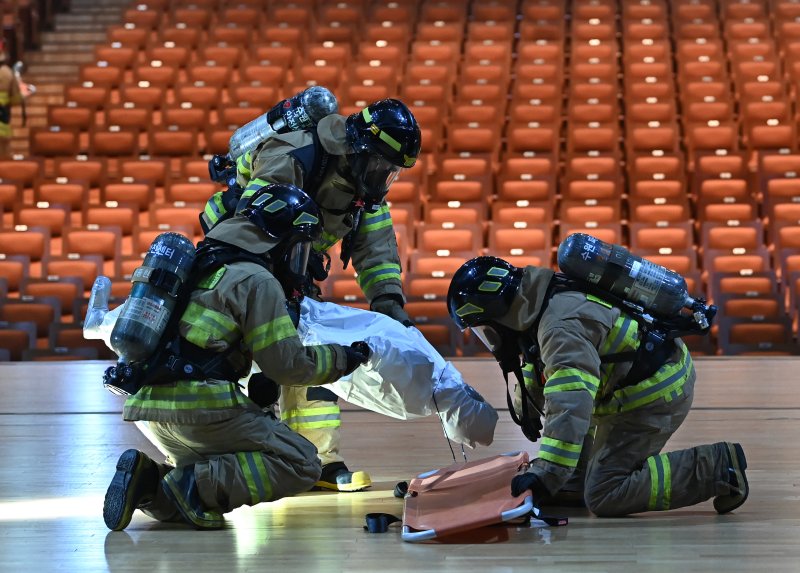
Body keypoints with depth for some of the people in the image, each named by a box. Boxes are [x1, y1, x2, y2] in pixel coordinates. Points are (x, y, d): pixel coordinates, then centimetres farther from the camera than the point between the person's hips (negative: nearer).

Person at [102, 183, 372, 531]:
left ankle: (148, 478, 1)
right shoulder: (258, 281, -5)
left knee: (221, 469, 27)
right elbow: (287, 364, -7)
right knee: (300, 466, -2)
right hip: (199, 407, -8)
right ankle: (197, 486, -16)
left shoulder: (202, 267, 21)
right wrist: (341, 359, 8)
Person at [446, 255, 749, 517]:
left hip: (654, 396, -10)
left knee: (604, 495, -13)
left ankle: (715, 467, -12)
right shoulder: (545, 302, 3)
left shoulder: (561, 328, -28)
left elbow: (569, 409, -39)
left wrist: (544, 476, -44)